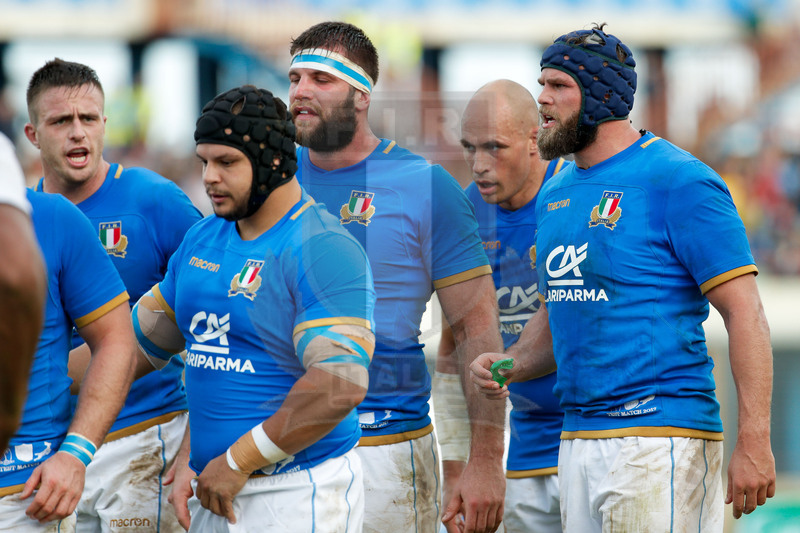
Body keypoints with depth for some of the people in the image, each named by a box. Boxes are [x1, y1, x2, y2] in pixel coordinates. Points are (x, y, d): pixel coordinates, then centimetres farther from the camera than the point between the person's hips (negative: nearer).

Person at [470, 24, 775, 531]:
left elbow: (745, 313, -13)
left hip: (660, 438, -8)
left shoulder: (679, 181, -9)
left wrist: (754, 444, -20)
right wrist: (508, 365, 4)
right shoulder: (555, 194, 16)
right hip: (578, 437, 8)